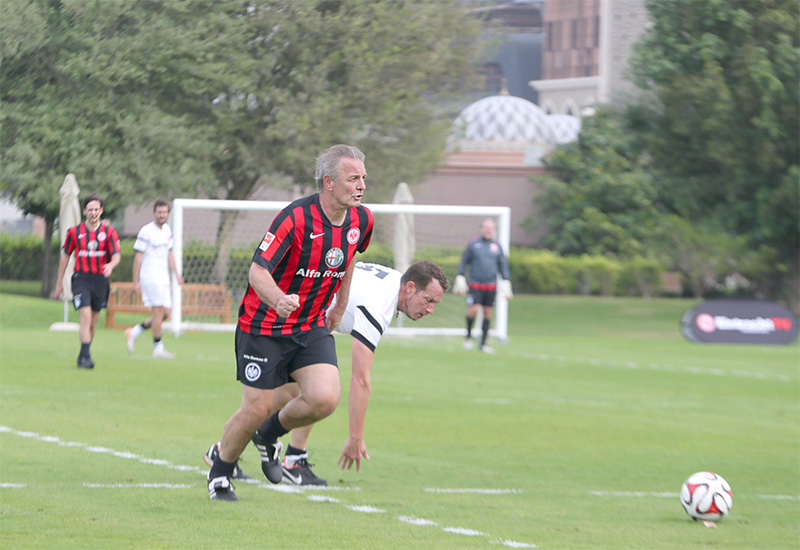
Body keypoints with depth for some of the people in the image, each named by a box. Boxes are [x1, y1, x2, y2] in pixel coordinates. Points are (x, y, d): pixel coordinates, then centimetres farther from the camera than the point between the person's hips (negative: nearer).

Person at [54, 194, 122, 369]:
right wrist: (59, 283, 12)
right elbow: (65, 256, 10)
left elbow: (116, 255, -5)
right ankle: (85, 356, -20)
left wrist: (111, 265, -30)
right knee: (86, 317, -18)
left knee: (93, 320, 10)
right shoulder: (74, 231, 1)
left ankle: (83, 355, 26)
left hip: (100, 280, 2)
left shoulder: (109, 231, 2)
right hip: (81, 278, -2)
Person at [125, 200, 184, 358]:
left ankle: (134, 332, 18)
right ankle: (158, 348, -4)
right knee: (159, 312, -10)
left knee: (165, 314, 5)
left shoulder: (167, 230, 14)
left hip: (163, 278, 8)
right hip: (150, 277, -8)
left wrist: (176, 274, 14)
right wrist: (136, 281, -11)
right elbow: (138, 256, -9)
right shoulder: (146, 231, -9)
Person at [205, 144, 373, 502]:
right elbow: (257, 270, -24)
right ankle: (219, 474, 25)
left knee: (325, 398, -16)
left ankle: (269, 435, 15)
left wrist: (341, 305, 26)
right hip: (264, 327, -5)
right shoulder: (295, 217, -23)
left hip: (312, 327, 5)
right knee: (256, 409, -3)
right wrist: (278, 300, -44)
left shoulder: (361, 220, -3)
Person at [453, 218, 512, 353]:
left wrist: (506, 283, 6)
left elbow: (503, 265, 14)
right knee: (474, 309, -16)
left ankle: (483, 344, 10)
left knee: (487, 313, 2)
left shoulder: (497, 246, 10)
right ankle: (468, 336, 9)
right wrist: (460, 279, 2)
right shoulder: (473, 244, 3)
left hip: (491, 285, 3)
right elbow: (464, 261, 8)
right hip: (475, 285, -3)